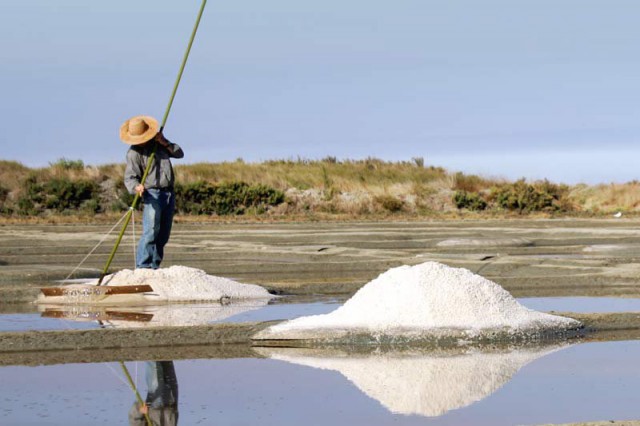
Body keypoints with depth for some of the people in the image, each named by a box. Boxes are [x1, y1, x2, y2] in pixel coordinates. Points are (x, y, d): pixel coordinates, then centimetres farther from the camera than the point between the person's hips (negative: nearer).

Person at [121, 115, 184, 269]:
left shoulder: (159, 143, 11)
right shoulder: (134, 153, -7)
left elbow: (179, 153, 12)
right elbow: (130, 177, -14)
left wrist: (165, 143, -4)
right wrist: (136, 187, -35)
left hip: (169, 193, 6)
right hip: (152, 193, -6)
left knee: (163, 235, 6)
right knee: (150, 232, -19)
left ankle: (154, 267, 10)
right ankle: (142, 267, -21)